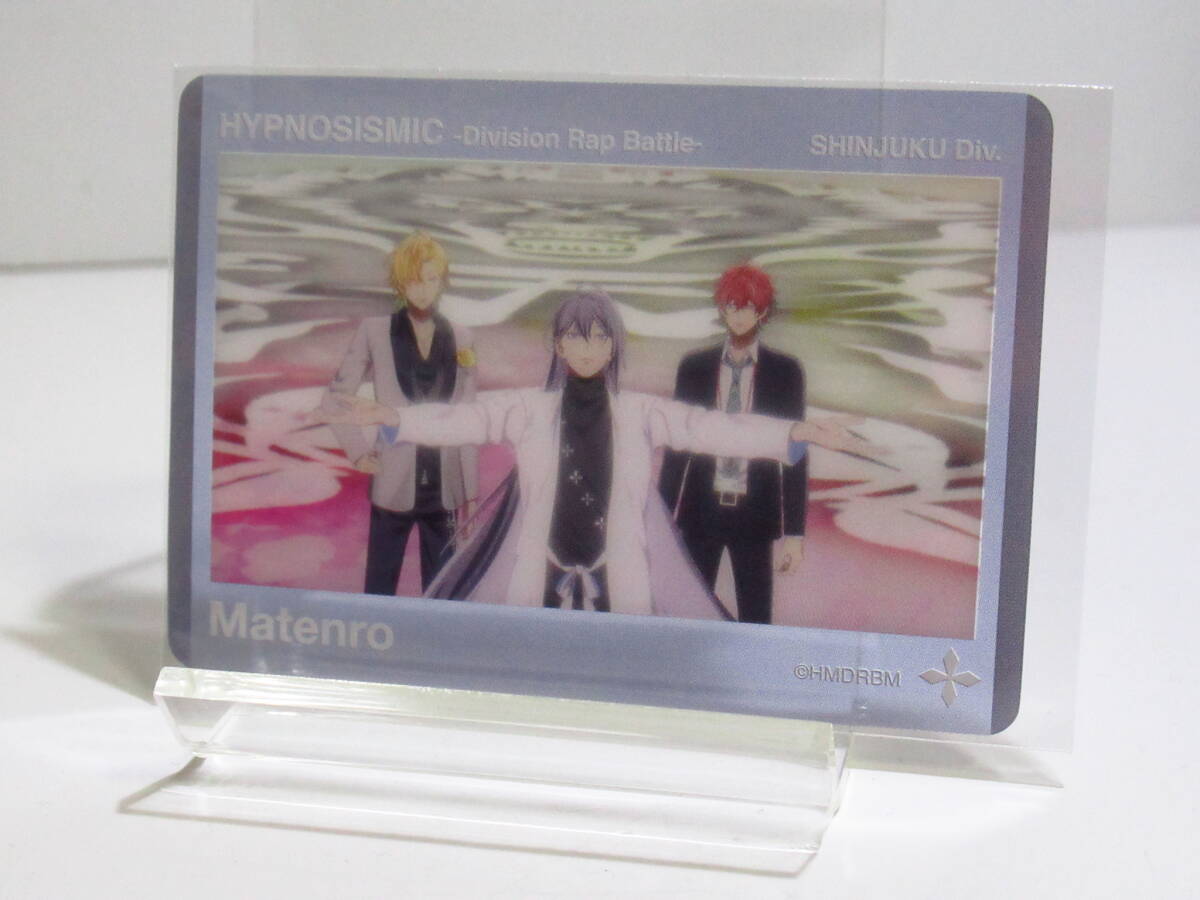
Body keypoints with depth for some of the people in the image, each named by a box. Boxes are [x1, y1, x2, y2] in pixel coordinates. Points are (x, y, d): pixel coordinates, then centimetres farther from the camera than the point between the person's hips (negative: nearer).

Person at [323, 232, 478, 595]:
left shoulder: (460, 339, 7)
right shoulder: (375, 332, -1)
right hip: (393, 484, -2)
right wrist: (358, 450, -5)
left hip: (445, 486, 2)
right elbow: (337, 395, 5)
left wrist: (470, 489, 6)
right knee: (380, 585, 4)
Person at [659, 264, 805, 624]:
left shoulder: (784, 371, 2)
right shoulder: (694, 367, 5)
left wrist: (794, 530, -4)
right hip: (700, 511, 1)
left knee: (755, 620, 1)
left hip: (755, 515, -1)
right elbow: (677, 444, 8)